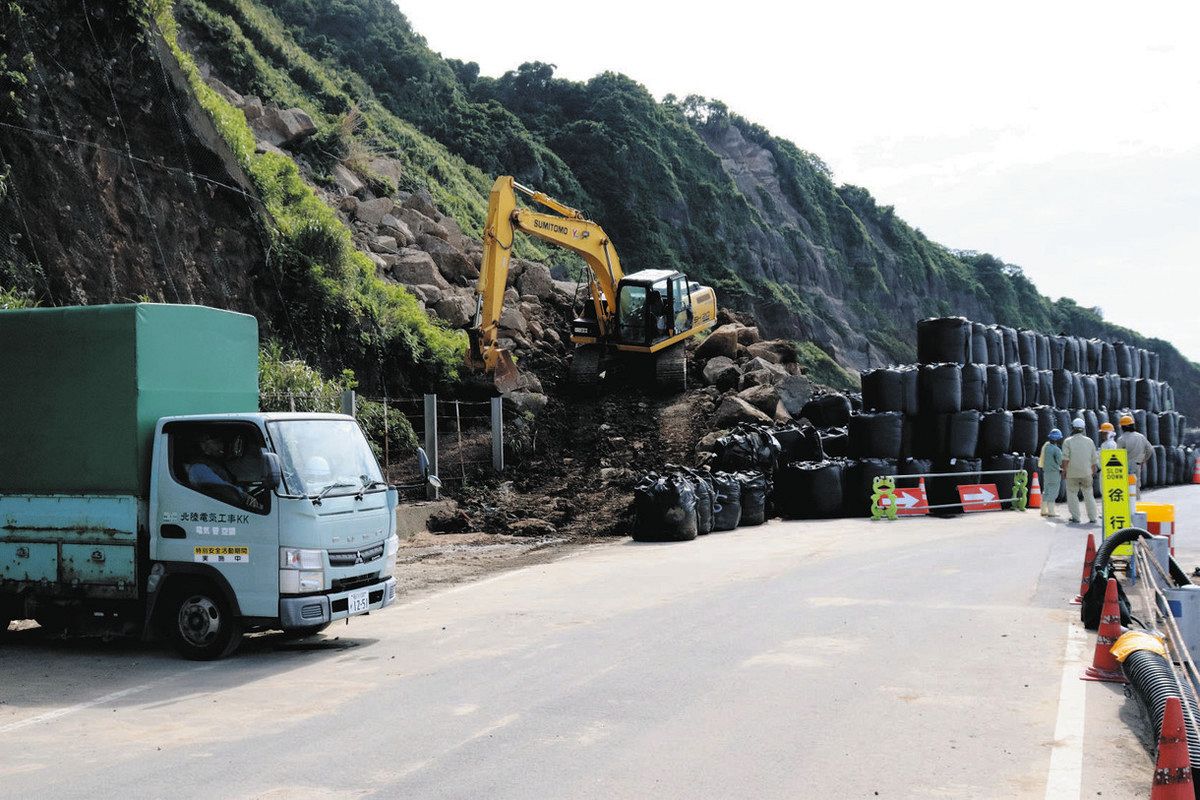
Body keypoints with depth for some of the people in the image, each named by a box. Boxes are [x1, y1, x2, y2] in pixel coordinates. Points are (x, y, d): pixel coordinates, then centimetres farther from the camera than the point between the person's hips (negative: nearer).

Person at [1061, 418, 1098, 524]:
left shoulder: (1068, 441, -5)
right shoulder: (1089, 441, 5)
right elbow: (1094, 459, 9)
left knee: (1072, 494, 7)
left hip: (1072, 473, -3)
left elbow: (1065, 459, -11)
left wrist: (1064, 470, -1)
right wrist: (1093, 471, 20)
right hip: (1086, 473, 3)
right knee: (1088, 495, 9)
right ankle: (1092, 518, 9)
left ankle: (1075, 517, 2)